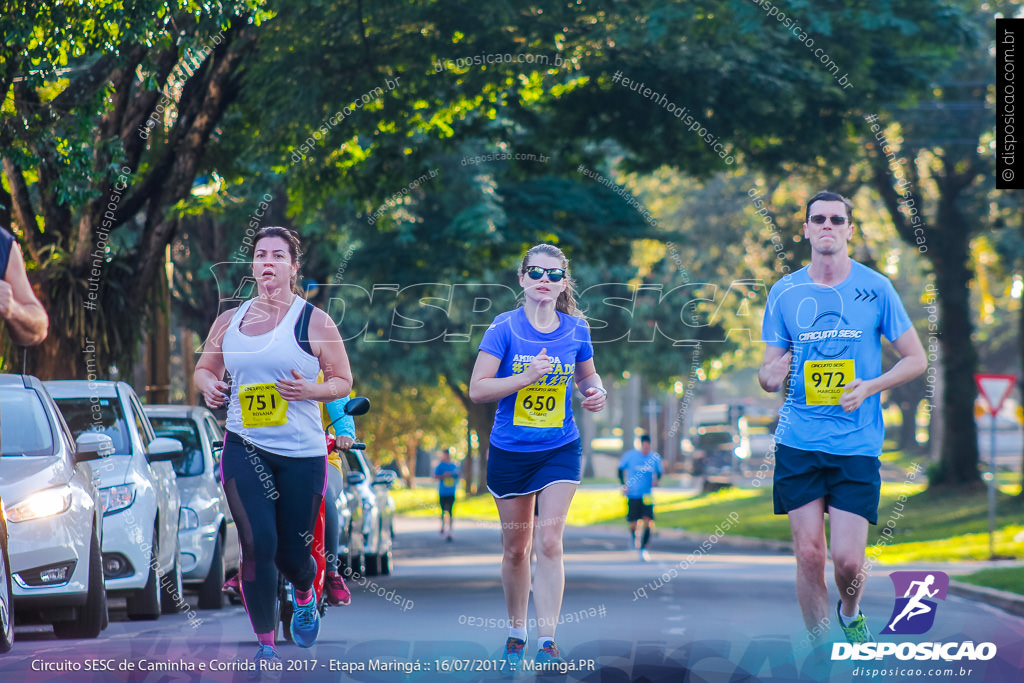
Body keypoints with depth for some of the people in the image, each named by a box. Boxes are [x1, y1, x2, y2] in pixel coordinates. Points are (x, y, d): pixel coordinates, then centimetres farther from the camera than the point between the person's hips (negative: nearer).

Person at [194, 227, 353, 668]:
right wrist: (209, 386, -3)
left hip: (303, 453, -1)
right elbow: (204, 368, 20)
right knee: (257, 544, -13)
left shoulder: (313, 321, -2)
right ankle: (266, 646, -3)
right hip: (244, 448, 1)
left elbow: (343, 382, 1)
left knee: (292, 554, 5)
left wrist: (309, 390, -18)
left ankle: (304, 595, 43)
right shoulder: (229, 321, 7)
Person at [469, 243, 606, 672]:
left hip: (560, 450, 1)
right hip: (510, 452, -1)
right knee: (516, 548, 9)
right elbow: (477, 389, -13)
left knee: (549, 542, -12)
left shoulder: (576, 329, 0)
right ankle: (516, 634, 27)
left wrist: (595, 391, -5)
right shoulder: (505, 328, -9)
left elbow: (587, 375, 18)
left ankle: (547, 643, -12)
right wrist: (527, 377, -25)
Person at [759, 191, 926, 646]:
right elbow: (768, 372, 10)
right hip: (797, 442, 1)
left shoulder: (875, 288, 0)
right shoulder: (784, 293, 5)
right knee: (808, 554, -2)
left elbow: (916, 359, 6)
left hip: (857, 443, -1)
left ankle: (850, 615, 26)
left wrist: (869, 388, -11)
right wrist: (771, 375, -15)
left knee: (848, 559, -7)